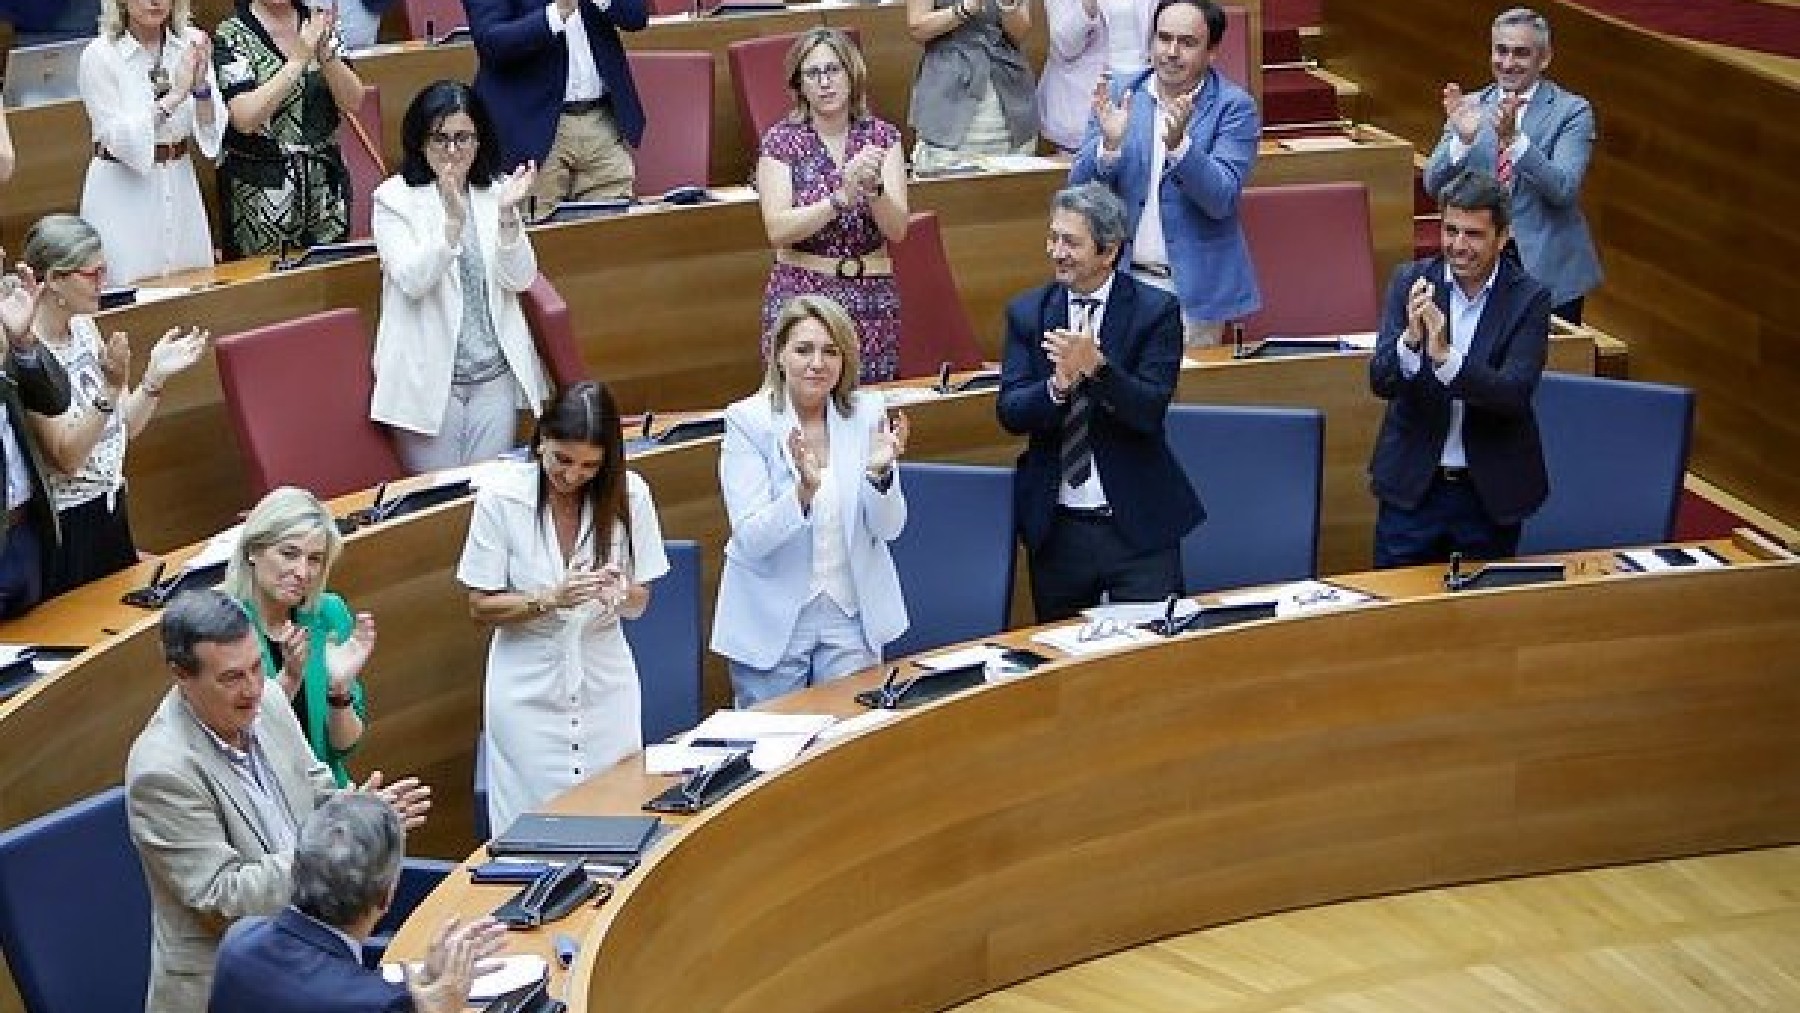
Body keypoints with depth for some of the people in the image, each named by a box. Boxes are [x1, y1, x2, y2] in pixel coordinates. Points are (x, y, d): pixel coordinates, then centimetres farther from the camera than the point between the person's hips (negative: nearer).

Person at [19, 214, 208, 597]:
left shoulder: (83, 328, 3)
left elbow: (122, 429, 8)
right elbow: (66, 456, -22)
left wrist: (155, 375, -7)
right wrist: (111, 388, -32)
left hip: (111, 512, 8)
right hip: (65, 525, -8)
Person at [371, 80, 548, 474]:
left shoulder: (497, 192, 6)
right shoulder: (394, 199, -4)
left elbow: (520, 280, -3)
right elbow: (412, 281, -16)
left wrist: (507, 214, -18)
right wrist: (453, 217, -27)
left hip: (495, 372, 3)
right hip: (429, 376, -3)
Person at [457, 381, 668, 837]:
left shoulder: (629, 493, -7)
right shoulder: (501, 496, -11)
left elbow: (639, 603, 1)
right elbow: (481, 607, -6)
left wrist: (618, 594, -22)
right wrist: (551, 598, -23)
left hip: (605, 683, 2)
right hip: (528, 690, -2)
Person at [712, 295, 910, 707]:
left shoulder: (867, 413, -3)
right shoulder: (748, 420, -10)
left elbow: (889, 529, -4)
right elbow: (750, 540, -17)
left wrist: (880, 473, -23)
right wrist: (804, 490, -33)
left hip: (851, 615, 2)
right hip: (770, 622, -2)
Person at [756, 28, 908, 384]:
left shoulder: (881, 137, 4)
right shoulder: (781, 140, -1)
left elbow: (897, 229, -5)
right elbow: (777, 230, -13)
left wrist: (872, 187, -22)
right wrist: (841, 197, -22)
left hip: (873, 297, 2)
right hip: (801, 295, -2)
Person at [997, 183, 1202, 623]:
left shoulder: (1156, 310, -5)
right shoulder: (1027, 312, 4)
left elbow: (1151, 412, -15)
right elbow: (1010, 413, -4)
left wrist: (1096, 366, -30)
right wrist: (1057, 385, -24)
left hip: (1138, 525, -3)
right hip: (1056, 529, 3)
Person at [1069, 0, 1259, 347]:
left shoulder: (1234, 107, -6)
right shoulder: (1120, 93, 3)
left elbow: (1221, 200, -15)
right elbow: (1081, 188, 0)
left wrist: (1178, 144, -30)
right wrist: (1110, 143, -20)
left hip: (1192, 288, -2)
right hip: (1121, 279, 3)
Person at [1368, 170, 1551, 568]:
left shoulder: (1529, 299, -9)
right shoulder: (1411, 282, -4)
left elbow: (1515, 393, -20)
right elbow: (1380, 382, -10)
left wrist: (1445, 356, -35)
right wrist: (1411, 338, -31)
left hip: (1491, 492, -1)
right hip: (1412, 487, 1)